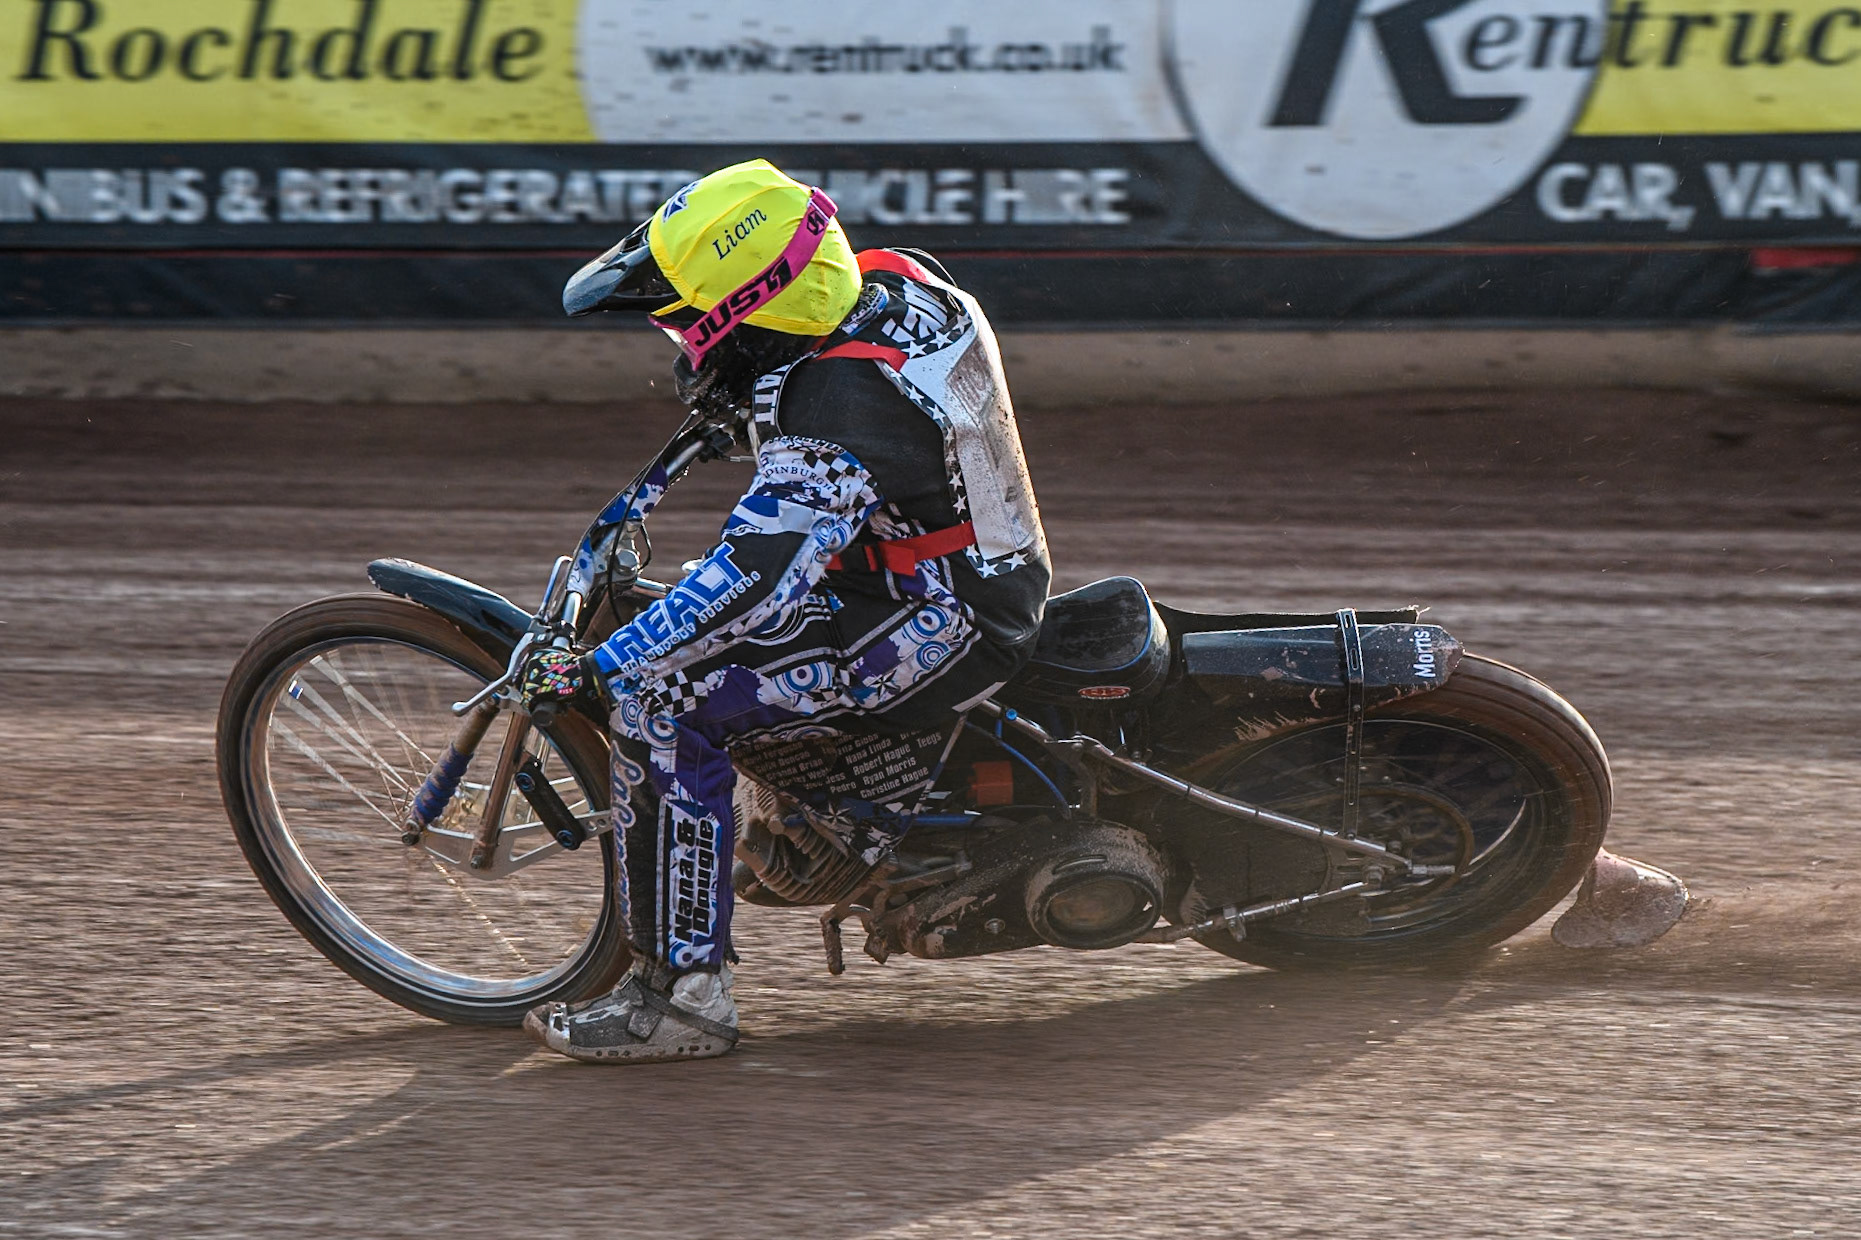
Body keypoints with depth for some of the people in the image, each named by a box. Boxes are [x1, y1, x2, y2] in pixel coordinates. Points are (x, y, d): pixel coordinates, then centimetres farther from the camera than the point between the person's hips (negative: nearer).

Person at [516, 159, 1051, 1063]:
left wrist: (597, 669, -28)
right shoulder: (894, 278, -3)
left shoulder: (837, 416, -30)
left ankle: (680, 994, -13)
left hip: (941, 632, -10)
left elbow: (756, 579, -33)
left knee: (661, 701, -16)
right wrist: (742, 396, 16)